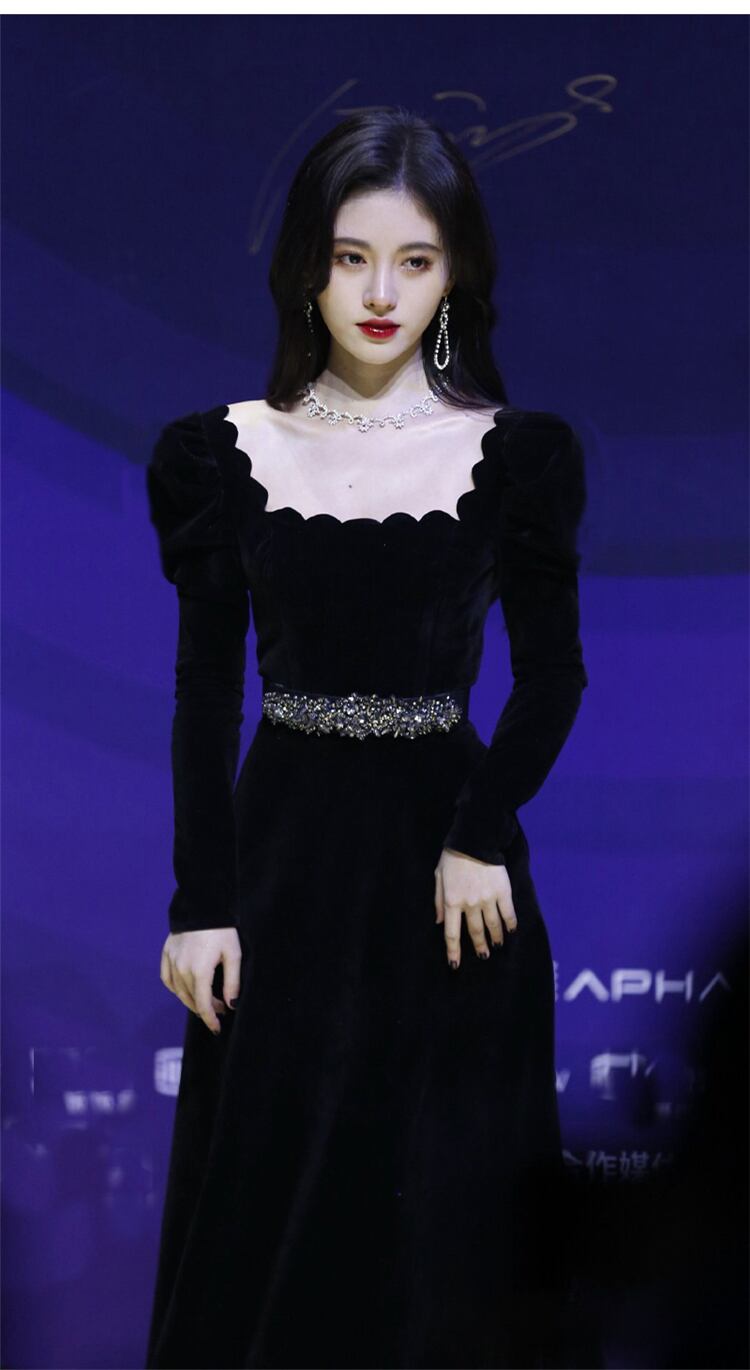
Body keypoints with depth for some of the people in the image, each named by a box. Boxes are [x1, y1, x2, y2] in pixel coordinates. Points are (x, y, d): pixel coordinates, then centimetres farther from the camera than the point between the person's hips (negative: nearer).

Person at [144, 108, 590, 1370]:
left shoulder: (518, 454, -2)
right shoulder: (223, 453, 0)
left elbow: (553, 675, -1)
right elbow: (204, 689, 1)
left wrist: (481, 838, -14)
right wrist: (200, 903, -4)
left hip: (449, 855, -1)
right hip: (284, 843, 1)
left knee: (446, 1205, 7)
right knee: (266, 1186, 8)